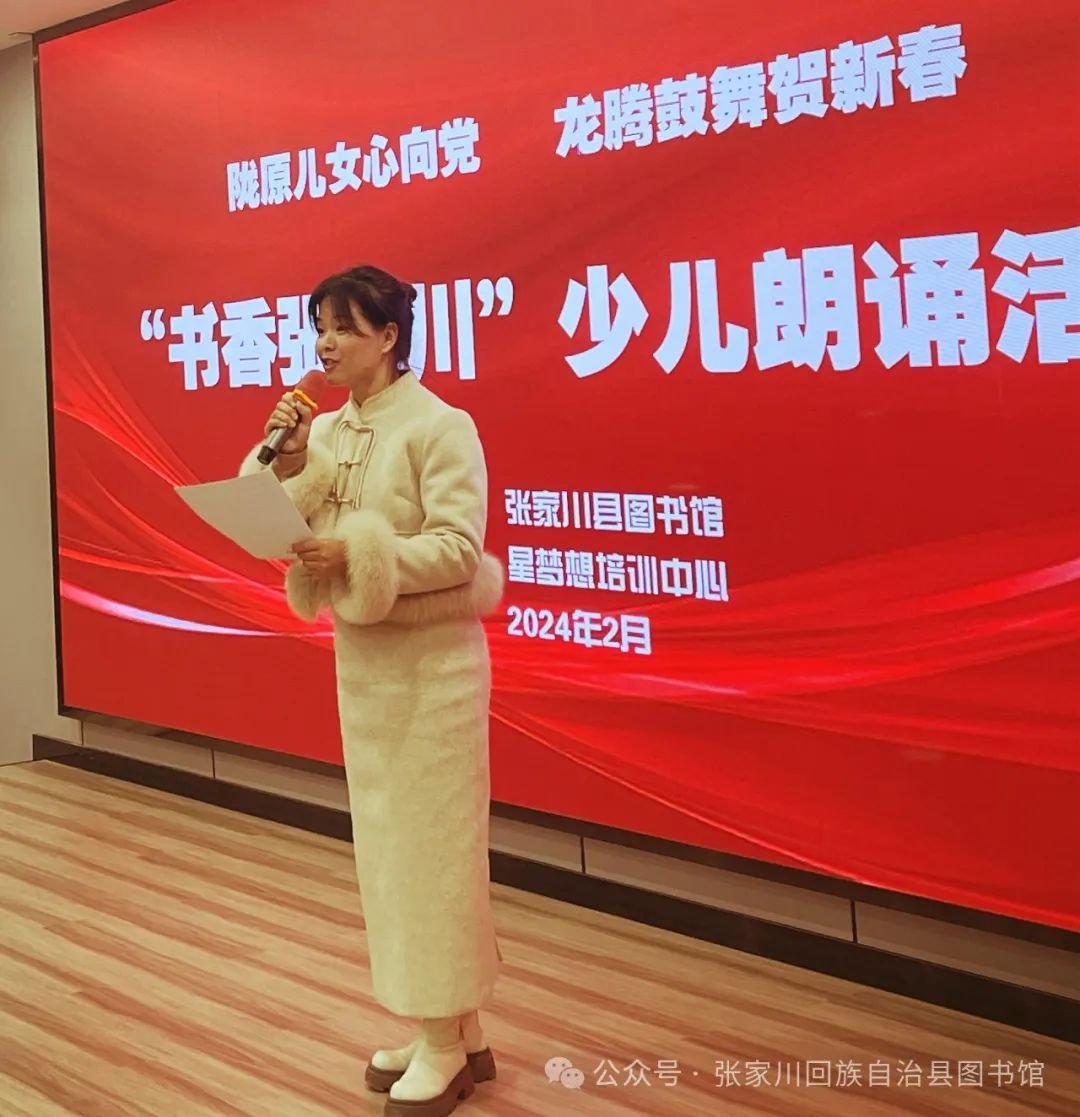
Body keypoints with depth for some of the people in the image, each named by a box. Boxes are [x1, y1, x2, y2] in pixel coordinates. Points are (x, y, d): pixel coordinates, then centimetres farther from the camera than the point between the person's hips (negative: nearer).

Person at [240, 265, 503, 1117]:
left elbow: (459, 550, -19)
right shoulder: (327, 430, 8)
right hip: (360, 656, 8)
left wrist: (358, 553, -27)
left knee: (431, 839, 0)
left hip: (432, 660, -7)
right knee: (389, 838, 12)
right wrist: (286, 463, -11)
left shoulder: (441, 426, -13)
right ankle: (458, 1034, 25)